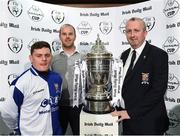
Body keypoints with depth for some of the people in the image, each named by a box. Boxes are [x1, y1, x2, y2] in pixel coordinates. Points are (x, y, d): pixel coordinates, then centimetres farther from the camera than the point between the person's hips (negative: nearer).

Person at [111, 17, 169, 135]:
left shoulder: (158, 55, -13)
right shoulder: (125, 55, 6)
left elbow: (158, 89, -19)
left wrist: (131, 112, -19)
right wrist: (119, 108, -3)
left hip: (148, 122, -5)